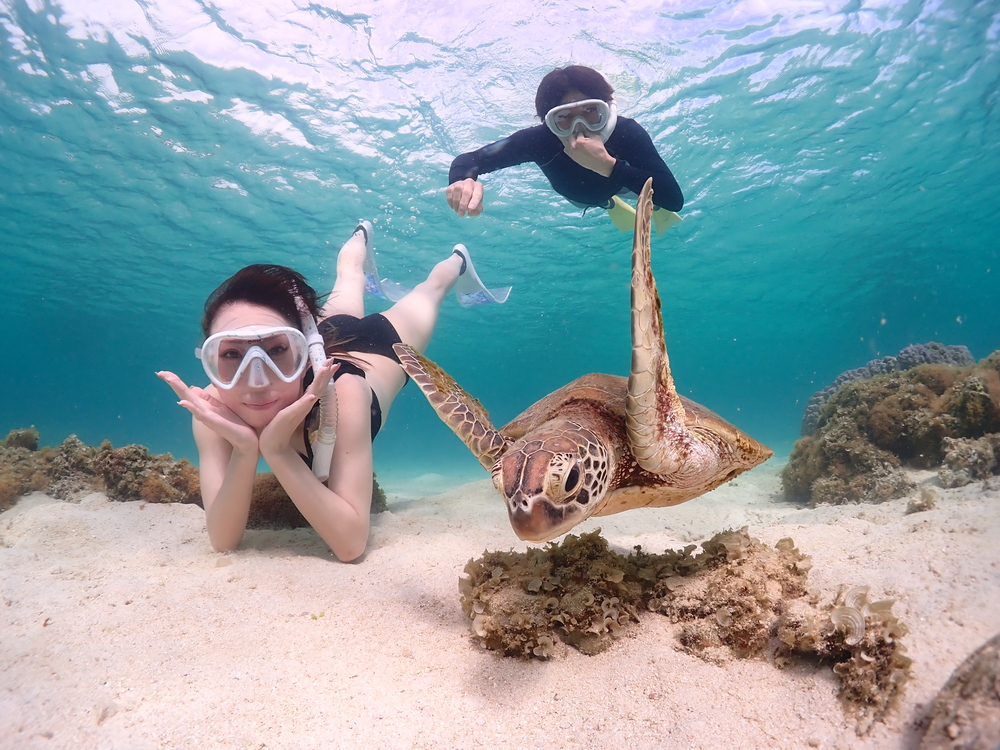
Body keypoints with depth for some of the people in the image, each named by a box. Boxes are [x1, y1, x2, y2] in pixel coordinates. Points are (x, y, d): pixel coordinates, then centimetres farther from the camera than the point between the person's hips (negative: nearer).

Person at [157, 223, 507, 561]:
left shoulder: (342, 392, -51)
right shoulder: (214, 407, -39)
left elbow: (351, 544, -51)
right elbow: (222, 541, -38)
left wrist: (278, 451, -60)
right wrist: (244, 452, -56)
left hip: (383, 342, -3)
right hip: (330, 334, 4)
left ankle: (457, 259, 64)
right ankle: (362, 236, 70)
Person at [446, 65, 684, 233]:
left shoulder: (627, 132, -45)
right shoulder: (539, 140, -44)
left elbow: (675, 200, -53)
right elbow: (467, 160, -43)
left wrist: (608, 165, -63)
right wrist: (463, 181, -69)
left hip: (621, 180, -2)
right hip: (580, 196, 2)